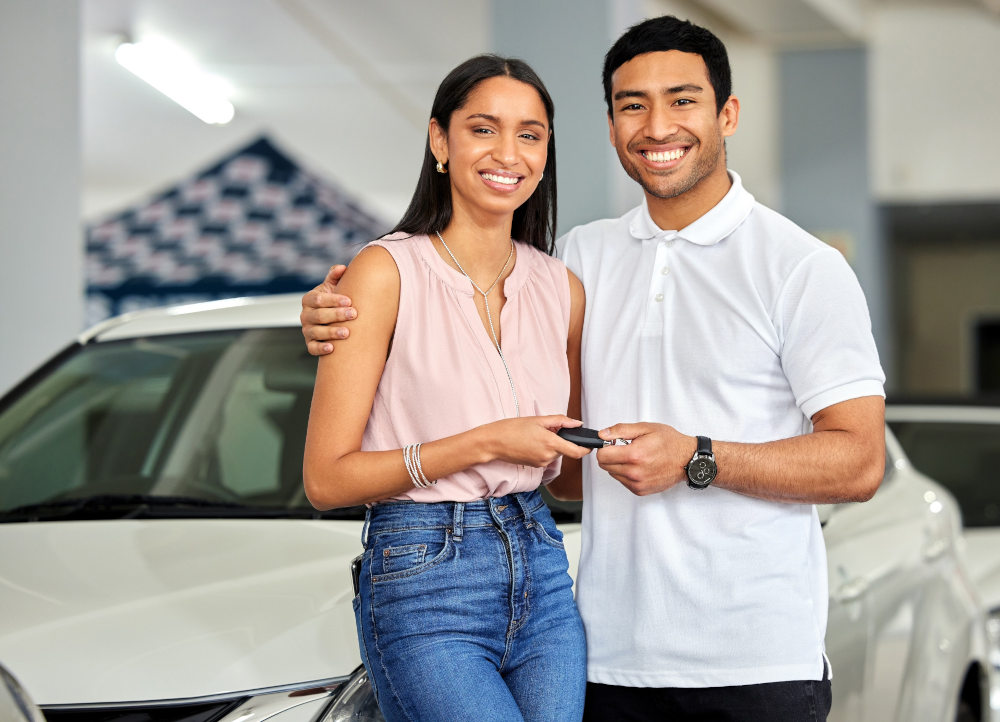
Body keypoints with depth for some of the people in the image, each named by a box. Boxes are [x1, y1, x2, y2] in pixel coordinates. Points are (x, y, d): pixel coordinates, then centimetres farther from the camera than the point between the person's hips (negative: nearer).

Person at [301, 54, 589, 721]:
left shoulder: (561, 289, 9)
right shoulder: (387, 272, -7)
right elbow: (327, 479, -10)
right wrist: (485, 443, -15)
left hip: (542, 572, 6)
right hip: (423, 581, -5)